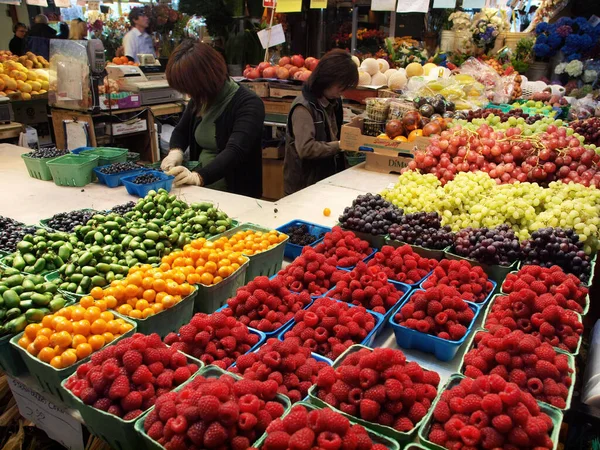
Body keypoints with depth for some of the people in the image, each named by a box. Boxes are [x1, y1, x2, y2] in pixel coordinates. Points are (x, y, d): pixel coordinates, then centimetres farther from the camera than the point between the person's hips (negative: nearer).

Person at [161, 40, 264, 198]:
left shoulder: (248, 104, -14)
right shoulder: (199, 100, 7)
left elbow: (235, 151, -26)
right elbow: (181, 130, 21)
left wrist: (199, 177, -39)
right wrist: (175, 151, -1)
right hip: (201, 190, 7)